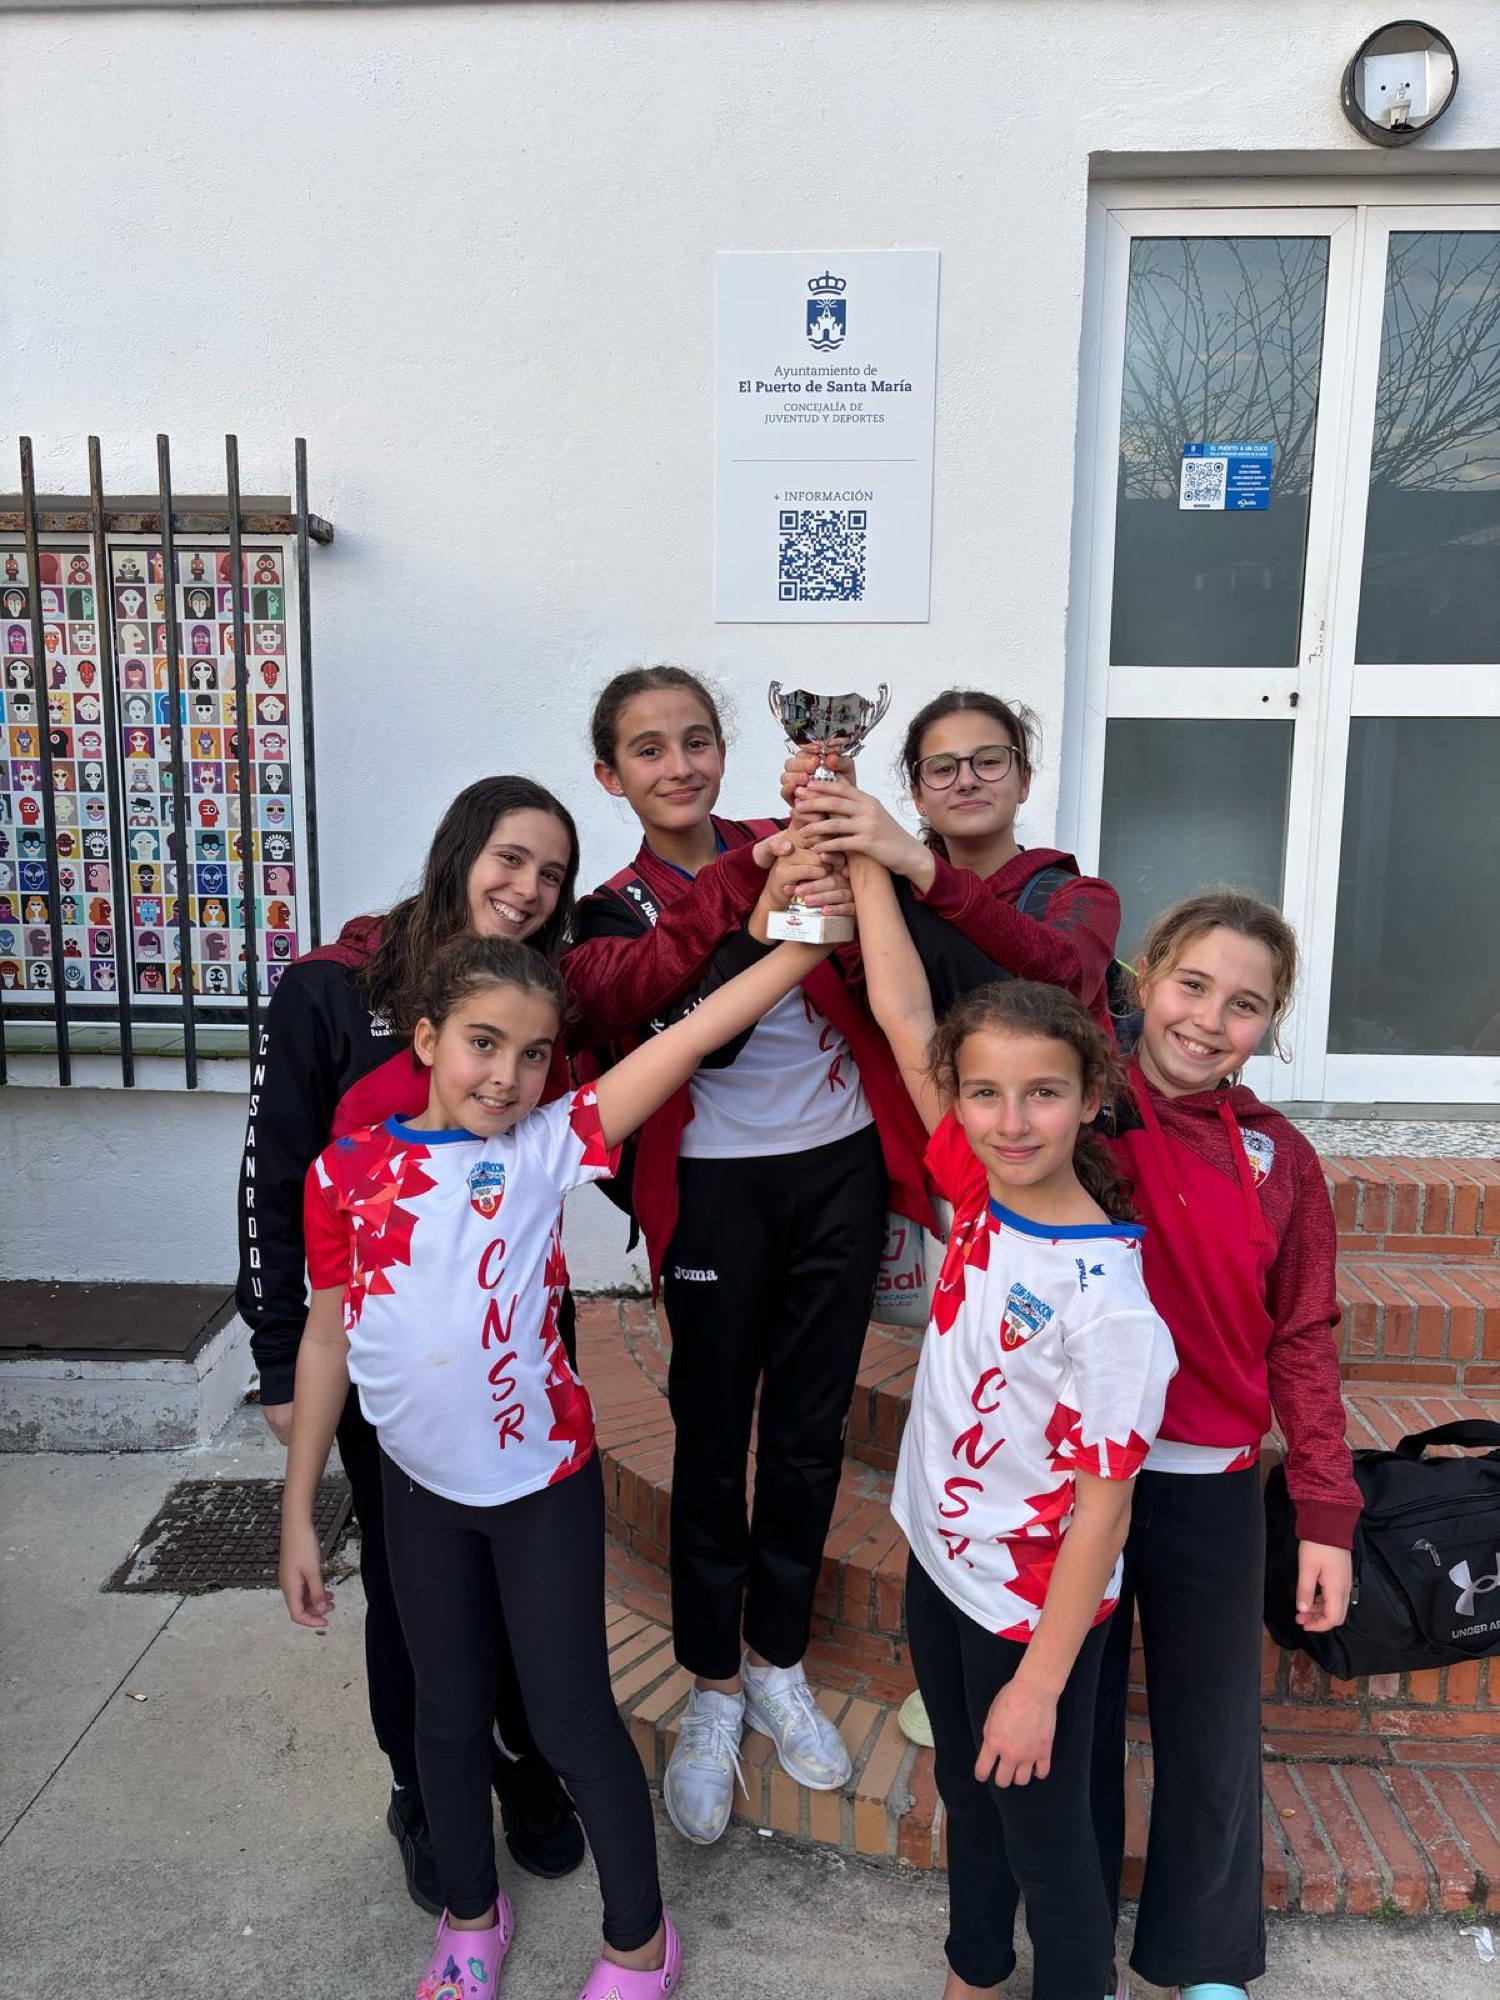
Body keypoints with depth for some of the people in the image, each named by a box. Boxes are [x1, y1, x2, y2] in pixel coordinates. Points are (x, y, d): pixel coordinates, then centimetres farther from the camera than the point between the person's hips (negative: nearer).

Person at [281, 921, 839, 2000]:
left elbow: (690, 1033, -24)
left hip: (543, 1478, -2)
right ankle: (471, 1911, 47)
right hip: (419, 1485, 3)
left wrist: (810, 936, -32)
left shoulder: (546, 1148, -15)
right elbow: (327, 1339, 1)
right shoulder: (347, 1171, -8)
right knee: (449, 1710, 21)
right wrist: (299, 1512, 6)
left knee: (574, 1715, 10)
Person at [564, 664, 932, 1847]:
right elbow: (620, 999, -24)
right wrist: (748, 906, -39)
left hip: (839, 1166, 1)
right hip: (717, 1183, -1)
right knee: (713, 1438, 7)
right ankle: (712, 1692, 30)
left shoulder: (790, 851, 2)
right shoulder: (615, 908, 1)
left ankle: (778, 1667, 35)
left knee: (812, 1432, 13)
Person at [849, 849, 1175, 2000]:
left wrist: (1039, 1681, -16)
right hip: (940, 1561, 7)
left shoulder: (1104, 1298, -27)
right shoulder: (979, 1196, -10)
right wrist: (867, 851, -11)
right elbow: (905, 1017, -10)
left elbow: (1103, 1504, -21)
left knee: (1044, 1828, 15)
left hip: (1036, 1603, -7)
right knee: (967, 1797, 26)